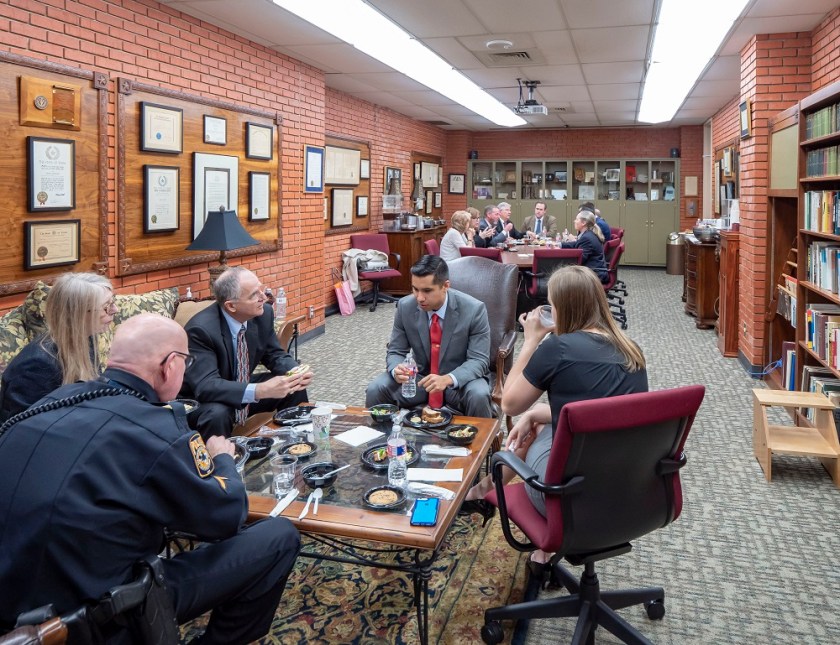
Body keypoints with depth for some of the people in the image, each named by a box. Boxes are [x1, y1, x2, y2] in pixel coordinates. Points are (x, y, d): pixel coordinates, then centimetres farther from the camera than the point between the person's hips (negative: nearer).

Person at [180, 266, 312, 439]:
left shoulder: (263, 313, -12)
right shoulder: (201, 329, -30)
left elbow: (274, 355, 2)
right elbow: (205, 386, -36)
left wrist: (296, 373, -21)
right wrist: (260, 391, -47)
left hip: (243, 387, 6)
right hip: (202, 400, -6)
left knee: (295, 387, -8)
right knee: (217, 413, -36)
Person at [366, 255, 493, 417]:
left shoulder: (474, 309, -18)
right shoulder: (405, 307, -9)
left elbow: (479, 360, -17)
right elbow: (395, 352, -1)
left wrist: (448, 379, -35)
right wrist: (396, 369, -27)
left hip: (459, 380, -2)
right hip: (421, 377, 3)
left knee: (479, 396, -33)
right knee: (375, 390, -18)